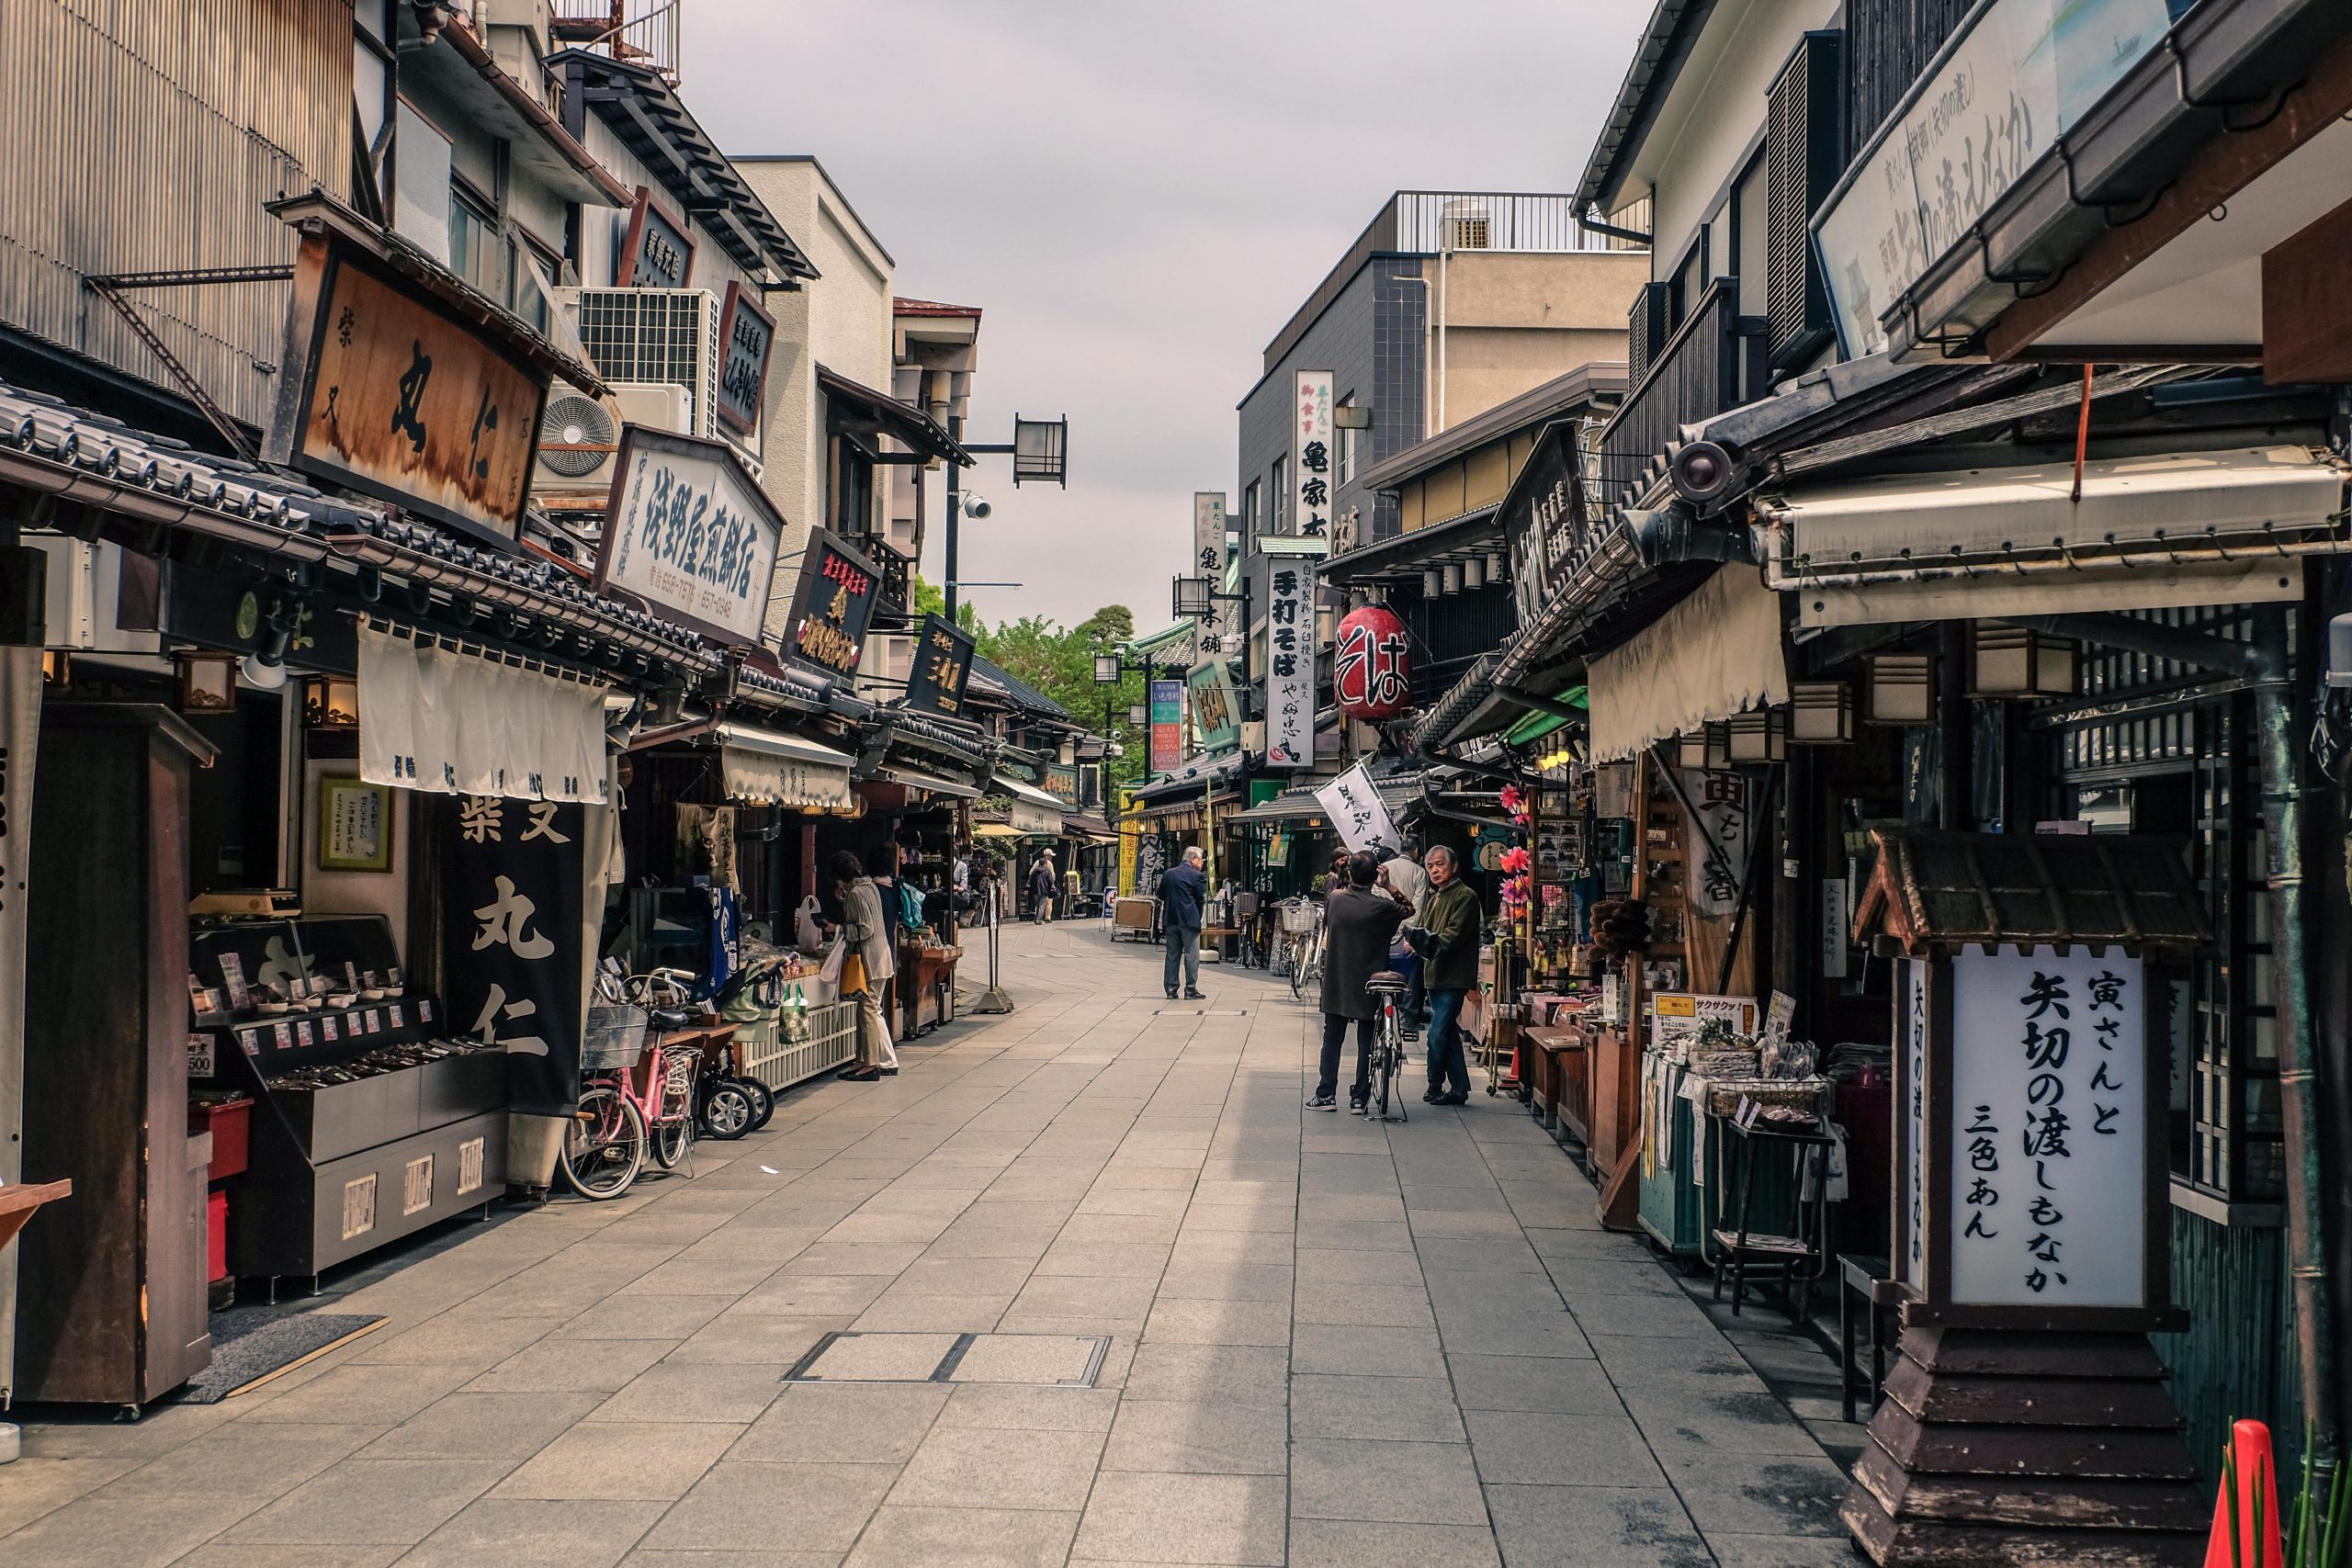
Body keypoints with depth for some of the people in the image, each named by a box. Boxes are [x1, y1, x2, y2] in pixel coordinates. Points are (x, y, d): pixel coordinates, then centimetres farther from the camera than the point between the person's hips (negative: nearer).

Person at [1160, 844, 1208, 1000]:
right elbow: (1201, 900, -4)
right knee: (1192, 956, 0)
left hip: (1171, 920, 5)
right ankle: (1190, 990, -1)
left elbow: (1161, 896, 11)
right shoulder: (1196, 876, -8)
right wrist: (1198, 918, 9)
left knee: (1172, 956, 9)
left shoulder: (1167, 875, 8)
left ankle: (1171, 990, 9)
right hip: (1189, 920, -5)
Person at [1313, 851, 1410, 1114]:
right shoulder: (1382, 906, -12)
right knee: (1366, 1042, 5)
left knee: (1332, 1038, 12)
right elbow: (1407, 911, 4)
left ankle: (1326, 1095, 10)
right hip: (1369, 985, -2)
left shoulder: (1334, 899, -3)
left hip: (1336, 984, 2)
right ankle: (1359, 1099, 6)